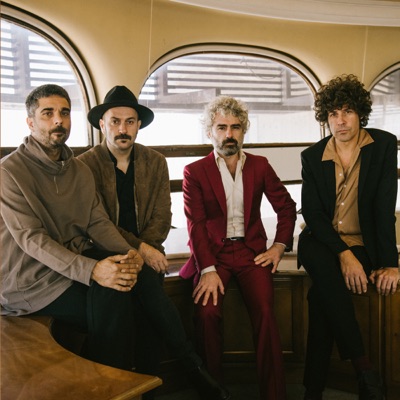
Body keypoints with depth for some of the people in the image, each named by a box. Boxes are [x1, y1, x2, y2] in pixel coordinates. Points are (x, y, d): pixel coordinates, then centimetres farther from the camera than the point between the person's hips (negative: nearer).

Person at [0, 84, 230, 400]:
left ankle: (189, 362, -8)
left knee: (137, 270, -18)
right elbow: (31, 238, -22)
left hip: (76, 260, 6)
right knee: (111, 295, -26)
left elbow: (99, 222, 2)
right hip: (30, 283, -6)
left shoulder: (80, 170, 9)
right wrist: (91, 270, -35)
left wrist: (127, 252, -20)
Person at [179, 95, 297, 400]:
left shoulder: (260, 166, 12)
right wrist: (207, 270, -17)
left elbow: (287, 207, 17)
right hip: (212, 253, -1)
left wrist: (279, 246, 2)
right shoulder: (194, 172, 3)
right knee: (208, 313, -27)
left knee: (265, 312, -24)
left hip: (251, 251, 2)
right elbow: (196, 225, -5)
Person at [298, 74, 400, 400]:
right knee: (324, 270, -34)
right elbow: (312, 213, -5)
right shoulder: (312, 156, 3)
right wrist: (343, 254, -19)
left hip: (364, 244, -1)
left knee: (321, 293, -28)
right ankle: (363, 368, -23)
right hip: (322, 242, 2)